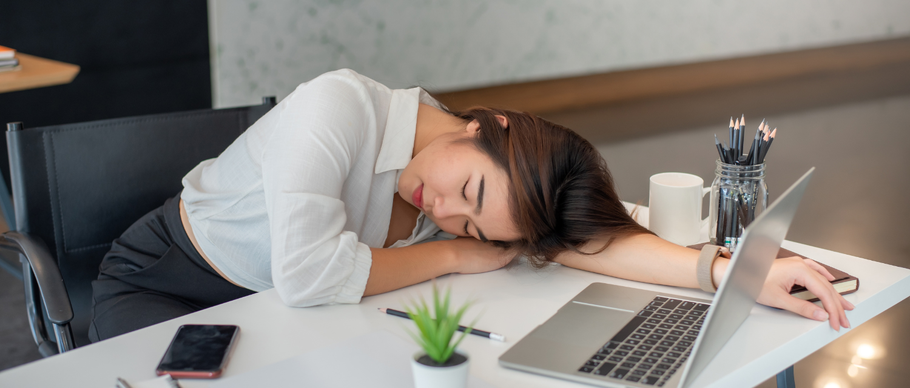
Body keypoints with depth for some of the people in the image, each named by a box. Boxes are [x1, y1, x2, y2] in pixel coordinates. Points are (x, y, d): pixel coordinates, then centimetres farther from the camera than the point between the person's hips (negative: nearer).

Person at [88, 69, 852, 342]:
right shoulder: (340, 108, -33)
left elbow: (593, 235, -24)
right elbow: (307, 275, -41)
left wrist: (733, 273, -37)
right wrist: (451, 259, -28)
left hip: (273, 313, 5)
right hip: (155, 287, -4)